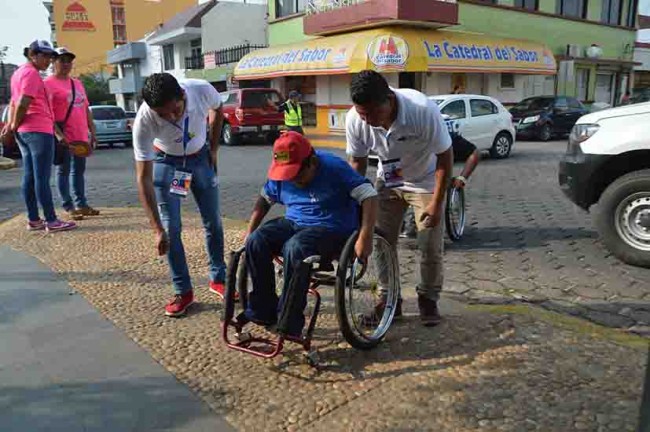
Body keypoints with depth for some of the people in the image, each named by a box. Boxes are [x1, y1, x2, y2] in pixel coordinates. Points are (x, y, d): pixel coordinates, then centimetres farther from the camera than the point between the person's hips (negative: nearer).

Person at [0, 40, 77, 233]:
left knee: (30, 177, 8)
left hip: (24, 132, 10)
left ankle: (34, 220, 12)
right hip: (39, 131, -10)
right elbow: (23, 104, -18)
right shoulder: (31, 73, -10)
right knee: (42, 178, -9)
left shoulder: (19, 72, 21)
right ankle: (51, 221, -7)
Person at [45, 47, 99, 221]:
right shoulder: (48, 83, -5)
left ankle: (81, 203, 18)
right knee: (64, 171, -1)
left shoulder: (78, 83, 18)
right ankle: (69, 207, 2)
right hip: (63, 137, -7)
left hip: (81, 136, 7)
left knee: (79, 170, 11)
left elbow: (86, 109, 21)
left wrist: (92, 131, 18)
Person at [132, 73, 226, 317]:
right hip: (166, 162, -2)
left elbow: (217, 110, -3)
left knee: (213, 222, 6)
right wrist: (157, 229, -35)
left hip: (200, 158, 2)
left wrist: (213, 149, -2)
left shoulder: (202, 90, -31)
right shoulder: (144, 121, -35)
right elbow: (143, 179, -32)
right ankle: (183, 291, 7)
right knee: (170, 228, -7)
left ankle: (218, 279, 23)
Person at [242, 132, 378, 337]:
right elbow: (265, 199, 18)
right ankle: (262, 311, -8)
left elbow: (369, 195, -19)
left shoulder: (334, 168, -16)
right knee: (256, 241, -19)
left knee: (295, 248, -35)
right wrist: (250, 231, 10)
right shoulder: (280, 175, 1)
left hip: (332, 229, -6)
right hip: (294, 223, 6)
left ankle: (290, 322, -24)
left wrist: (365, 238, -27)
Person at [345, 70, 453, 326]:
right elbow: (357, 161, -7)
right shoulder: (354, 119, -25)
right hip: (388, 182, 3)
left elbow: (445, 157, -21)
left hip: (425, 182, -3)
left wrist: (437, 202, -20)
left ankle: (428, 300, 19)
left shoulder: (424, 111, -35)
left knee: (430, 246, -3)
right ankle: (389, 299, 18)